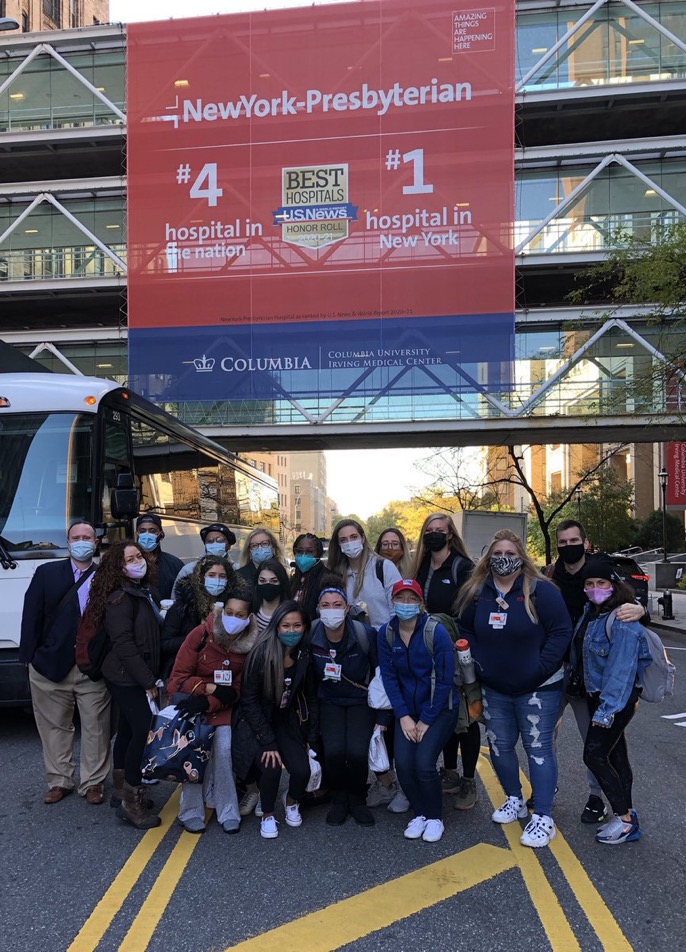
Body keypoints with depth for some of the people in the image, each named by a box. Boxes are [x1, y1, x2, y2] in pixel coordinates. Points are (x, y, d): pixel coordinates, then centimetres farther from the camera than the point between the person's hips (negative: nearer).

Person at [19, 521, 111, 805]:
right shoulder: (46, 573, 4)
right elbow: (31, 615, 1)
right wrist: (30, 655, -5)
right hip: (51, 665, 1)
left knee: (96, 728, 5)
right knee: (54, 727, 12)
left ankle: (93, 782, 19)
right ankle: (59, 781, 27)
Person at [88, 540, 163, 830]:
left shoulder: (144, 592, 11)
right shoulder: (120, 598, -16)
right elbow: (123, 644, -21)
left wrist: (152, 676, 10)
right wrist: (148, 681, -19)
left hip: (136, 676, 9)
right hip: (126, 678, -9)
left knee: (129, 730, 15)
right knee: (144, 730, -11)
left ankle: (122, 790, 27)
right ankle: (130, 801, -3)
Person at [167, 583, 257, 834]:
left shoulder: (250, 644, -12)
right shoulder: (202, 634, -17)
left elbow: (237, 690, -8)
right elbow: (179, 677, -11)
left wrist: (206, 703, -22)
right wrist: (210, 687, -23)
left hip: (220, 706, 1)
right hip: (189, 698, -1)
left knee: (223, 748, -18)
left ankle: (227, 811, -1)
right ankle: (191, 812, -3)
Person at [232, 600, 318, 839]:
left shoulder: (304, 657, -6)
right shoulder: (262, 653, -19)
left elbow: (310, 698, 5)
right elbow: (249, 700, -16)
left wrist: (312, 739, 1)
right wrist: (268, 742, -19)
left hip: (287, 723, 4)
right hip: (257, 724, -3)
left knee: (302, 771, -17)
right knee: (271, 768, -26)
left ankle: (291, 802, 19)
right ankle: (267, 815, 5)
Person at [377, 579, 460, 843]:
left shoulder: (437, 632, -18)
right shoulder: (386, 633, -5)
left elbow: (445, 680, -15)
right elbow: (389, 676, -3)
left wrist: (426, 721, -13)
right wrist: (403, 716, -10)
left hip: (439, 710, -3)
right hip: (408, 710, 4)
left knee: (424, 764, -18)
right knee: (403, 763, -13)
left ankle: (435, 817, 10)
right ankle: (419, 813, 15)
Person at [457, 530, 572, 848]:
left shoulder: (541, 590, -13)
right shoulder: (477, 592, 1)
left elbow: (561, 631, -14)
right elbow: (465, 629, 13)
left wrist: (541, 668, -17)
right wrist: (479, 662, 1)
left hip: (538, 689, -5)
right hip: (494, 690, 5)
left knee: (538, 748, -2)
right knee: (500, 746, 14)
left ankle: (543, 817, 5)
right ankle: (514, 800, 33)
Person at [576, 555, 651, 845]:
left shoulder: (622, 621, -23)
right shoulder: (592, 613, 5)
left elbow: (620, 669, -25)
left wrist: (606, 709, -24)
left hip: (616, 699, -8)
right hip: (596, 695, 8)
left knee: (594, 755, -5)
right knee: (615, 753, 14)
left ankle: (624, 818, 9)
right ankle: (626, 816, 23)